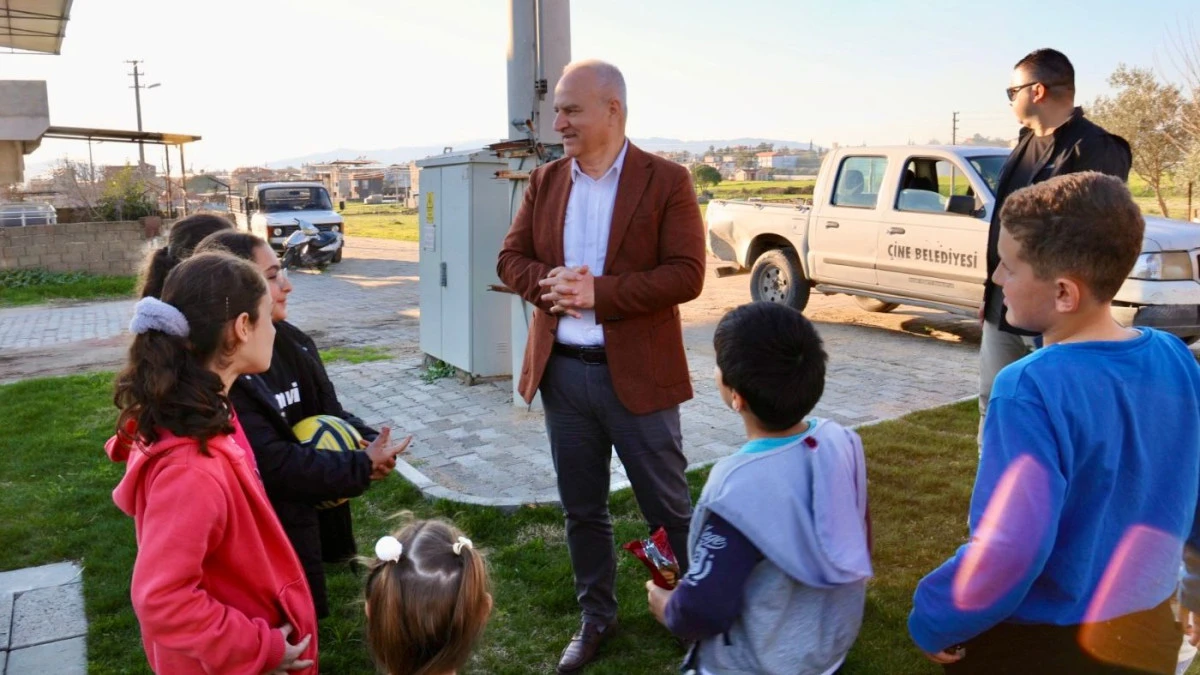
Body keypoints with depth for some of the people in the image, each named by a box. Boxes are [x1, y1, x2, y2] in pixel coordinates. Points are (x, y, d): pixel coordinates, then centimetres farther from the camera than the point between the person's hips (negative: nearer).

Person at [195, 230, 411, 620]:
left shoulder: (292, 342, 1)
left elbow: (330, 411, 7)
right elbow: (273, 464, -27)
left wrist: (370, 443, -14)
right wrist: (362, 467, -22)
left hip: (312, 519, 8)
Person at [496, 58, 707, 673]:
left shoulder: (667, 181, -6)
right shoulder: (544, 181, 8)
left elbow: (686, 274, -14)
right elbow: (510, 259, 7)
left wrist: (600, 292, -21)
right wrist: (549, 282, -15)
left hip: (638, 374, -4)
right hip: (561, 370, 4)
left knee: (668, 508, 9)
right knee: (581, 508, 17)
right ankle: (595, 617, 35)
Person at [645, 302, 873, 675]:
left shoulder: (737, 489, -30)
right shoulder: (843, 442, -12)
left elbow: (702, 613, -22)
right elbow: (857, 550, 3)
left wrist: (666, 607, -2)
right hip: (835, 642, 7)